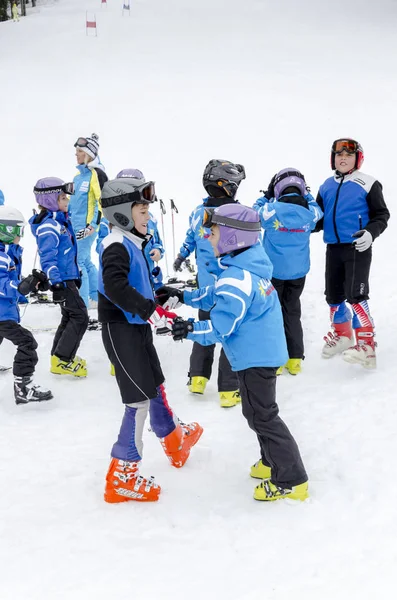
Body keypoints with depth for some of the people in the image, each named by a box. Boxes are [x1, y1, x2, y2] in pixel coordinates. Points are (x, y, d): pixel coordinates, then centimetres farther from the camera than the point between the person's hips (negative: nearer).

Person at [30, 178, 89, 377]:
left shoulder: (60, 219, 11)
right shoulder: (48, 226, -20)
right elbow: (47, 257, -24)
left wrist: (75, 275, 27)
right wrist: (56, 283, -30)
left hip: (68, 277, 10)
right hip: (61, 279, -10)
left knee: (70, 316, 17)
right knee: (80, 317, -9)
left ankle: (59, 357, 24)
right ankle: (62, 360, -5)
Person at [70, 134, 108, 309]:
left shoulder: (97, 174, -13)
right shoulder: (79, 174, 14)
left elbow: (104, 201, -17)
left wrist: (94, 224, -21)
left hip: (87, 226, -9)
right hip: (76, 225, 9)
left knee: (79, 263, -9)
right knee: (86, 261, 15)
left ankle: (81, 302, -3)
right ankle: (96, 298, 25)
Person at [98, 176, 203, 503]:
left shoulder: (133, 243, 12)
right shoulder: (117, 246, -19)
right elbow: (116, 287, -34)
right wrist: (151, 310, -35)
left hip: (138, 328, 10)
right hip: (121, 331, -10)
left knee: (156, 387, 26)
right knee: (140, 400, -8)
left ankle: (175, 440, 49)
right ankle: (122, 476, -1)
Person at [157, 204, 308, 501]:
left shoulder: (235, 279, -25)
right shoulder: (249, 267, 7)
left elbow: (221, 326, -27)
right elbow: (215, 296, 20)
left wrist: (191, 328, -30)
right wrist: (183, 296, 19)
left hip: (255, 357, -10)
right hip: (263, 351, 10)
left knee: (262, 415, -3)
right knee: (257, 410, 23)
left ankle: (290, 480, 3)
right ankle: (273, 461, 36)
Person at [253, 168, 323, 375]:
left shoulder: (272, 210, -19)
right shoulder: (310, 212, -12)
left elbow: (255, 212, 2)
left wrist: (267, 195, 12)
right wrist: (306, 195, 21)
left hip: (273, 270, -3)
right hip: (298, 271, 3)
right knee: (292, 312, 18)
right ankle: (294, 359, 20)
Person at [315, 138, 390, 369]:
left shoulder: (368, 184, -4)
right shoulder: (327, 186, 13)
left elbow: (381, 215, -3)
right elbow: (319, 218, 21)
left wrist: (371, 233, -20)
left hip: (358, 248, -6)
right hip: (333, 248, 6)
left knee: (356, 295, -16)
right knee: (333, 295, 13)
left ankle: (367, 346, -12)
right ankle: (342, 336, 34)